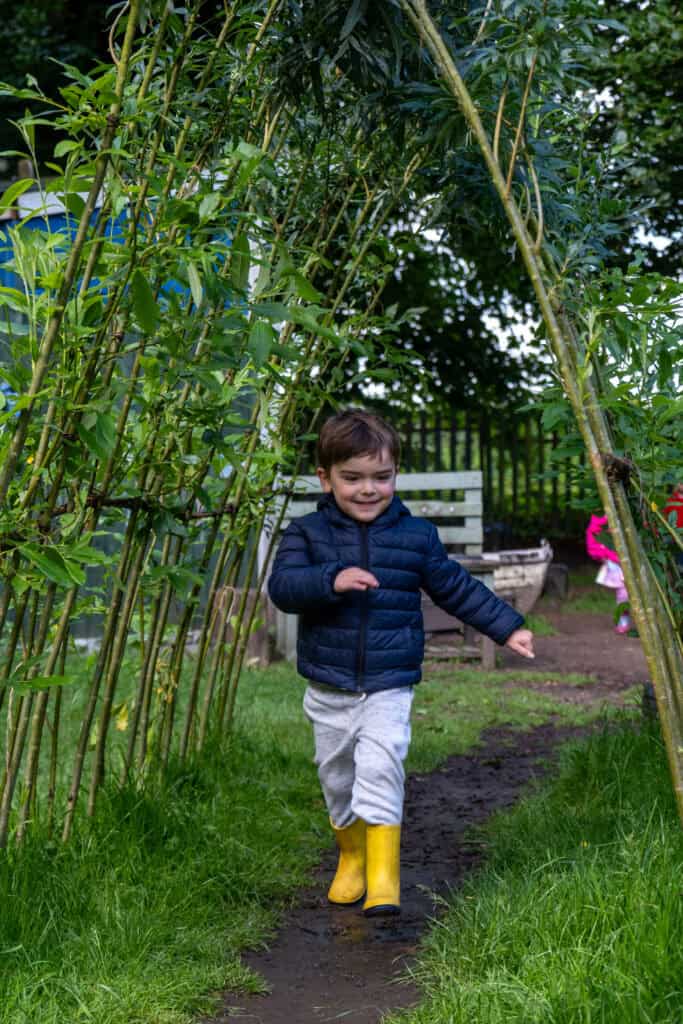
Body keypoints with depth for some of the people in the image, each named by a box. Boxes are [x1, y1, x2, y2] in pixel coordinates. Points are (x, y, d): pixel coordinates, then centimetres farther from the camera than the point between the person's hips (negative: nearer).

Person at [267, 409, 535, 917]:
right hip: (328, 690, 2)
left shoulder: (417, 536, 1)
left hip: (390, 688, -1)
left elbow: (457, 588, 12)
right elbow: (282, 585, -17)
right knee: (337, 776, 13)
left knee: (380, 768, -18)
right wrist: (331, 580, -34)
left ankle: (384, 877, -14)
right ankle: (352, 857, 36)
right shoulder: (307, 533, -3)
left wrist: (508, 628, 11)